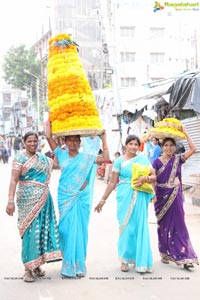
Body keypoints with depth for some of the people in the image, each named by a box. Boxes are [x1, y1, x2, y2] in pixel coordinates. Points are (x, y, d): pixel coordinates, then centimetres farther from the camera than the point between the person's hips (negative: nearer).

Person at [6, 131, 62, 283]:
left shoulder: (42, 158, 13)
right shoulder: (20, 158, -4)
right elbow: (14, 180, -13)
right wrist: (11, 201, -23)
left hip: (44, 200, 6)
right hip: (28, 200, -6)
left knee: (43, 230, 5)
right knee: (30, 231, -6)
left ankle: (37, 264, 16)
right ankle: (28, 268, 0)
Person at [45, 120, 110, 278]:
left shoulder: (86, 157, 6)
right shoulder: (62, 154, 6)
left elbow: (106, 158, -2)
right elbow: (49, 137, 0)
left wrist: (104, 139, 0)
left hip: (82, 199, 0)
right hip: (65, 198, 0)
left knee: (80, 230, 4)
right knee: (66, 230, 1)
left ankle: (79, 265, 13)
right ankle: (68, 265, 10)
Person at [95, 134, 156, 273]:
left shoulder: (143, 159, 8)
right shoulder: (120, 161, 4)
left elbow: (154, 176, 7)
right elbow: (112, 182, 5)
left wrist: (146, 178, -15)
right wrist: (103, 200, 3)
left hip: (140, 198, 1)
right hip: (125, 197, -1)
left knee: (140, 227, 2)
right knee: (126, 227, -2)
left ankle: (141, 260, 13)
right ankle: (125, 260, 11)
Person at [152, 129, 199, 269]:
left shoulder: (178, 159, 4)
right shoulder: (157, 161, 1)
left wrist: (185, 134, -4)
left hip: (175, 197, 0)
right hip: (162, 196, 0)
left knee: (178, 224, -4)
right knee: (164, 225, 8)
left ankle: (183, 256, -6)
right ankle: (165, 253, 19)